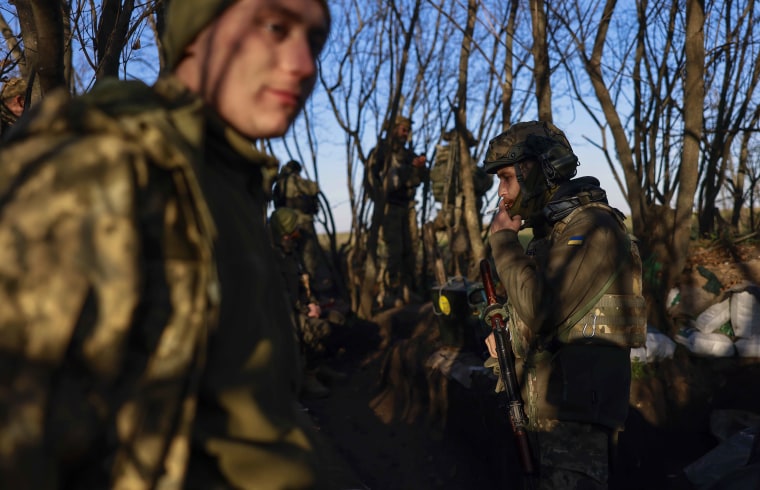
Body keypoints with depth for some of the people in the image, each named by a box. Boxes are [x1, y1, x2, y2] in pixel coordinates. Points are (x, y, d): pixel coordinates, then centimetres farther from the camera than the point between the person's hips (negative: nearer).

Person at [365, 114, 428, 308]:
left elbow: (421, 178, 10)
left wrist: (420, 167, -12)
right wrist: (380, 201, -15)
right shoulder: (381, 151, -1)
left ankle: (406, 291, 14)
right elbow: (370, 176, -8)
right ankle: (388, 294, -8)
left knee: (410, 249, 5)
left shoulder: (409, 154, 16)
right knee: (394, 250, -12)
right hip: (390, 207, -6)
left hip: (408, 207, 6)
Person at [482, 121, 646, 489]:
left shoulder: (592, 227, -15)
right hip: (545, 412, 9)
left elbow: (540, 308, -26)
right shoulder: (550, 232, 14)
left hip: (577, 415, -9)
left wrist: (502, 238, -14)